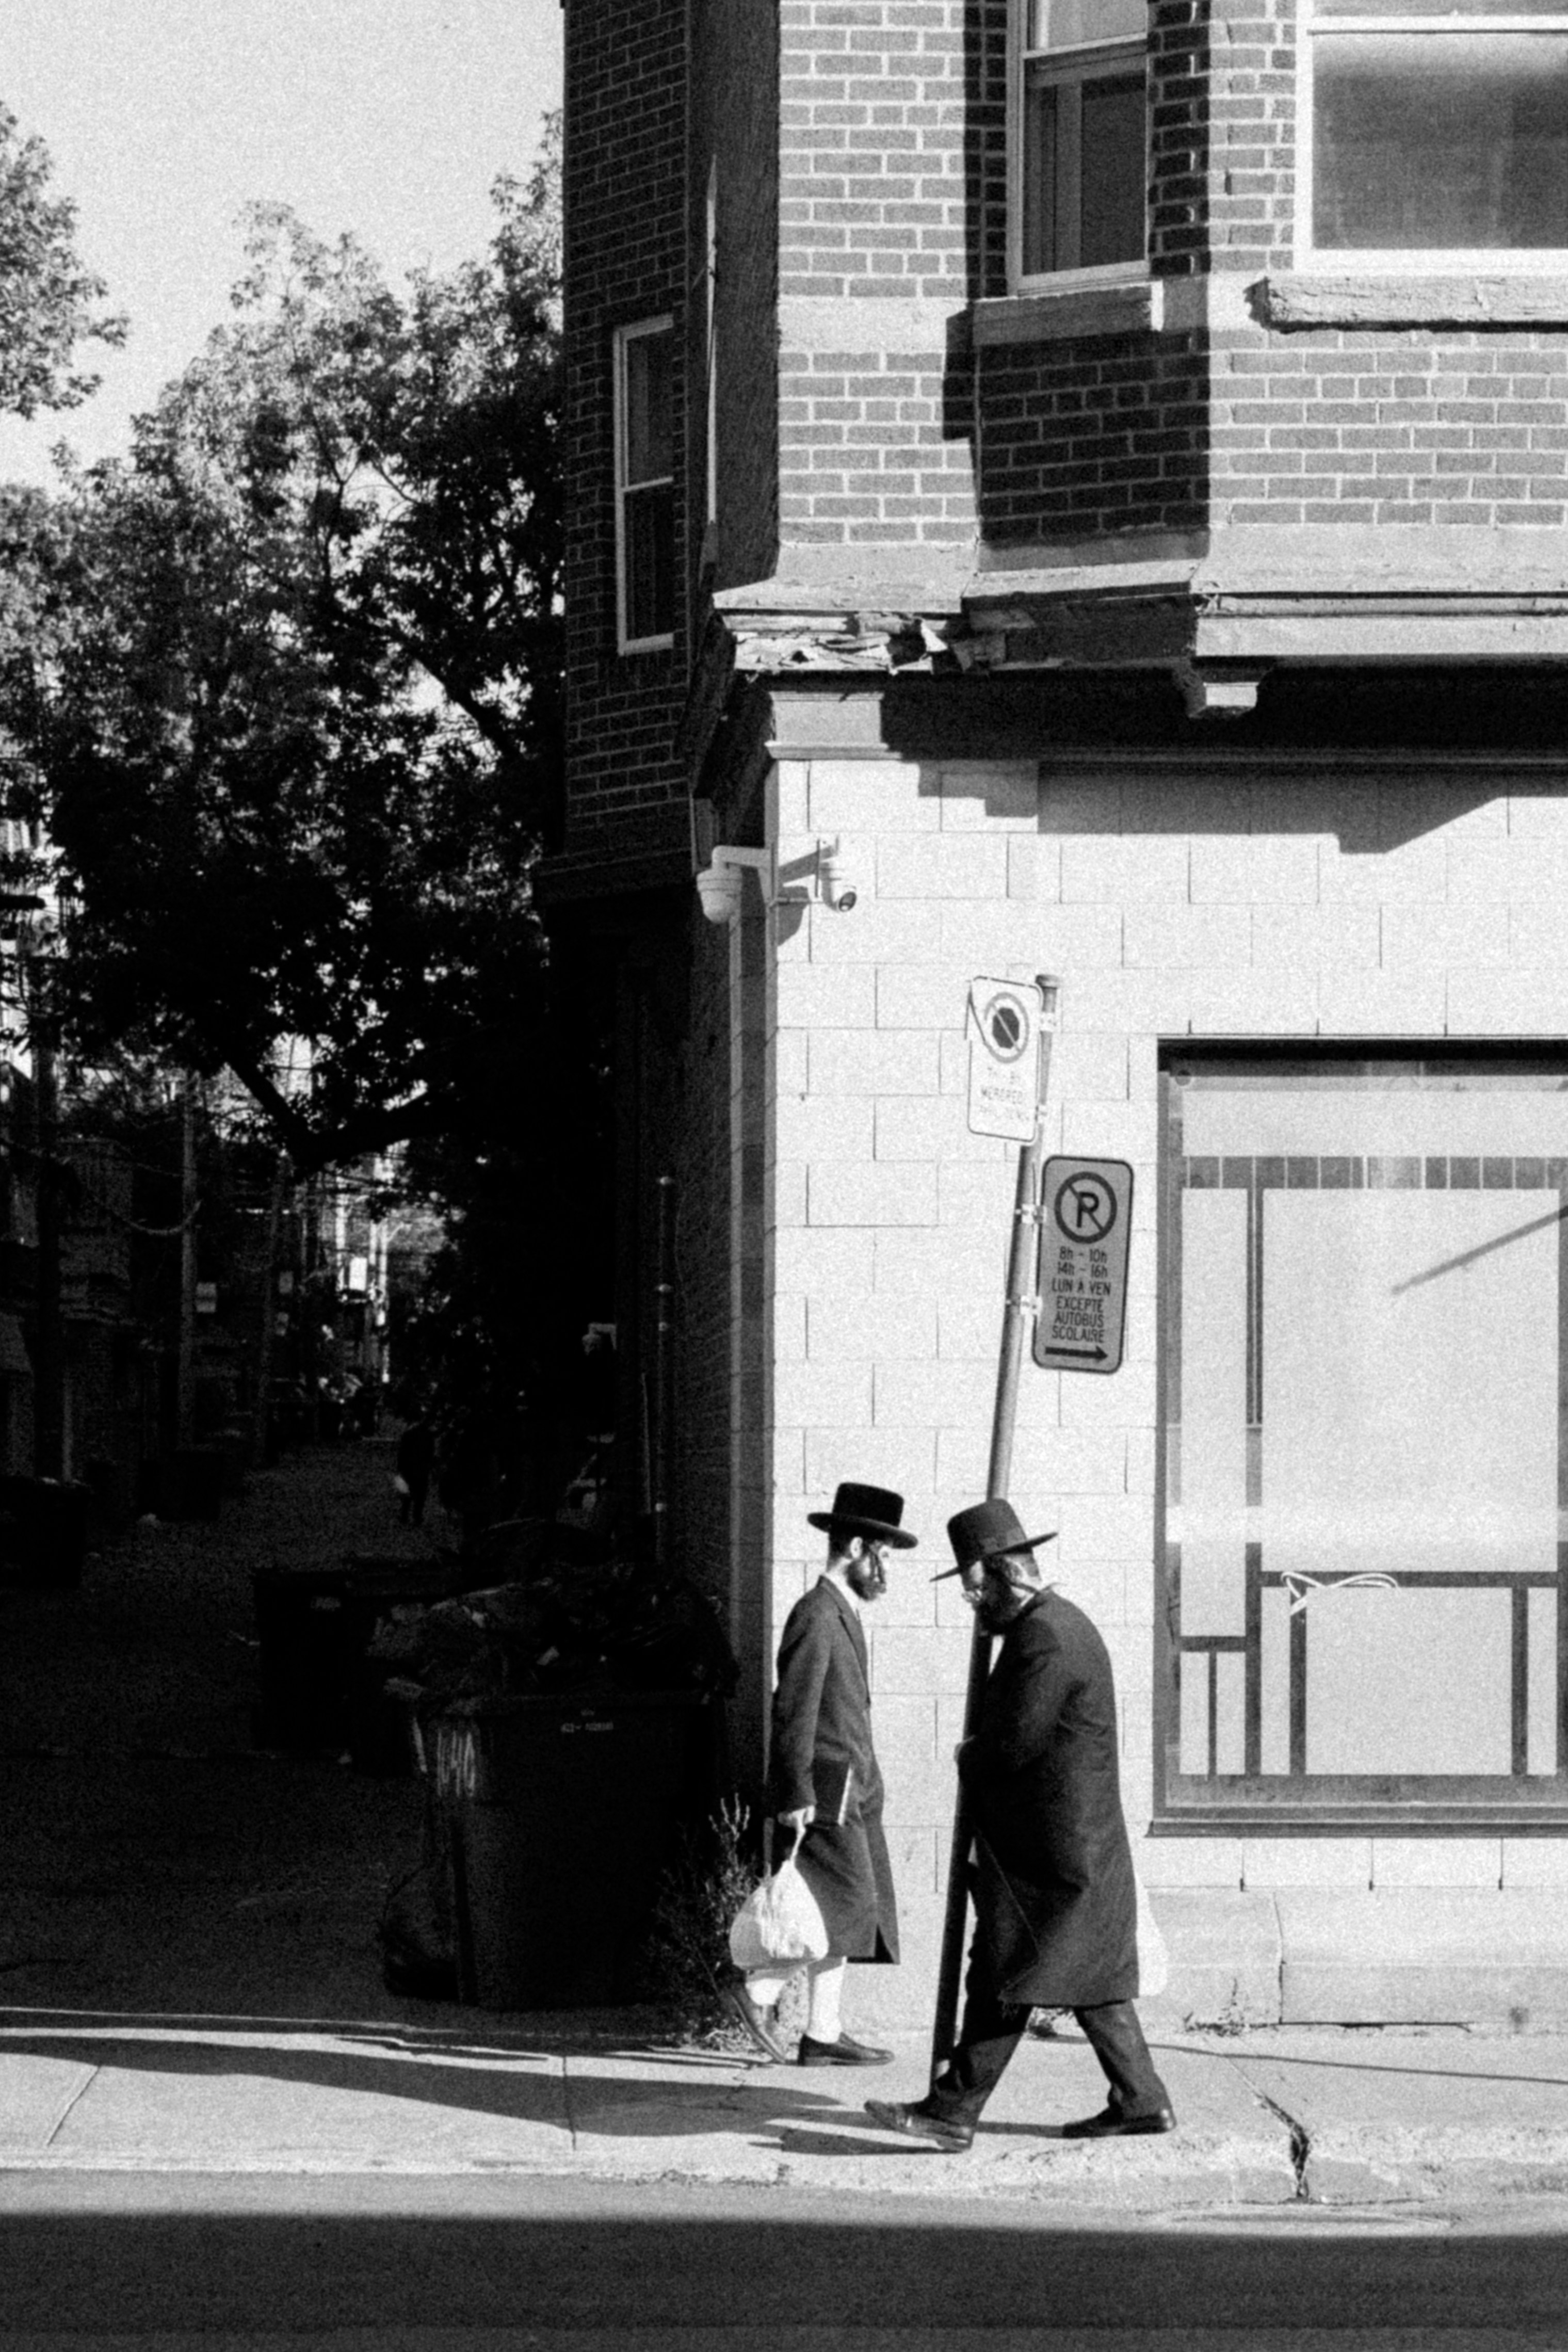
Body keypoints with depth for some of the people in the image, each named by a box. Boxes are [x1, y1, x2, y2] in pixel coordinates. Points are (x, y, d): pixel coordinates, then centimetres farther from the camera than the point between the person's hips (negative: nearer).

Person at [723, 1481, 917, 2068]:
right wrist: (798, 1795, -21)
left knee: (844, 1918, 8)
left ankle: (823, 2034, 11)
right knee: (851, 1909, -11)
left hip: (852, 1794, 10)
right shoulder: (816, 1617, -14)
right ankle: (758, 1992, -2)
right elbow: (795, 1711, -18)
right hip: (824, 1795, -10)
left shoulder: (843, 1616, 18)